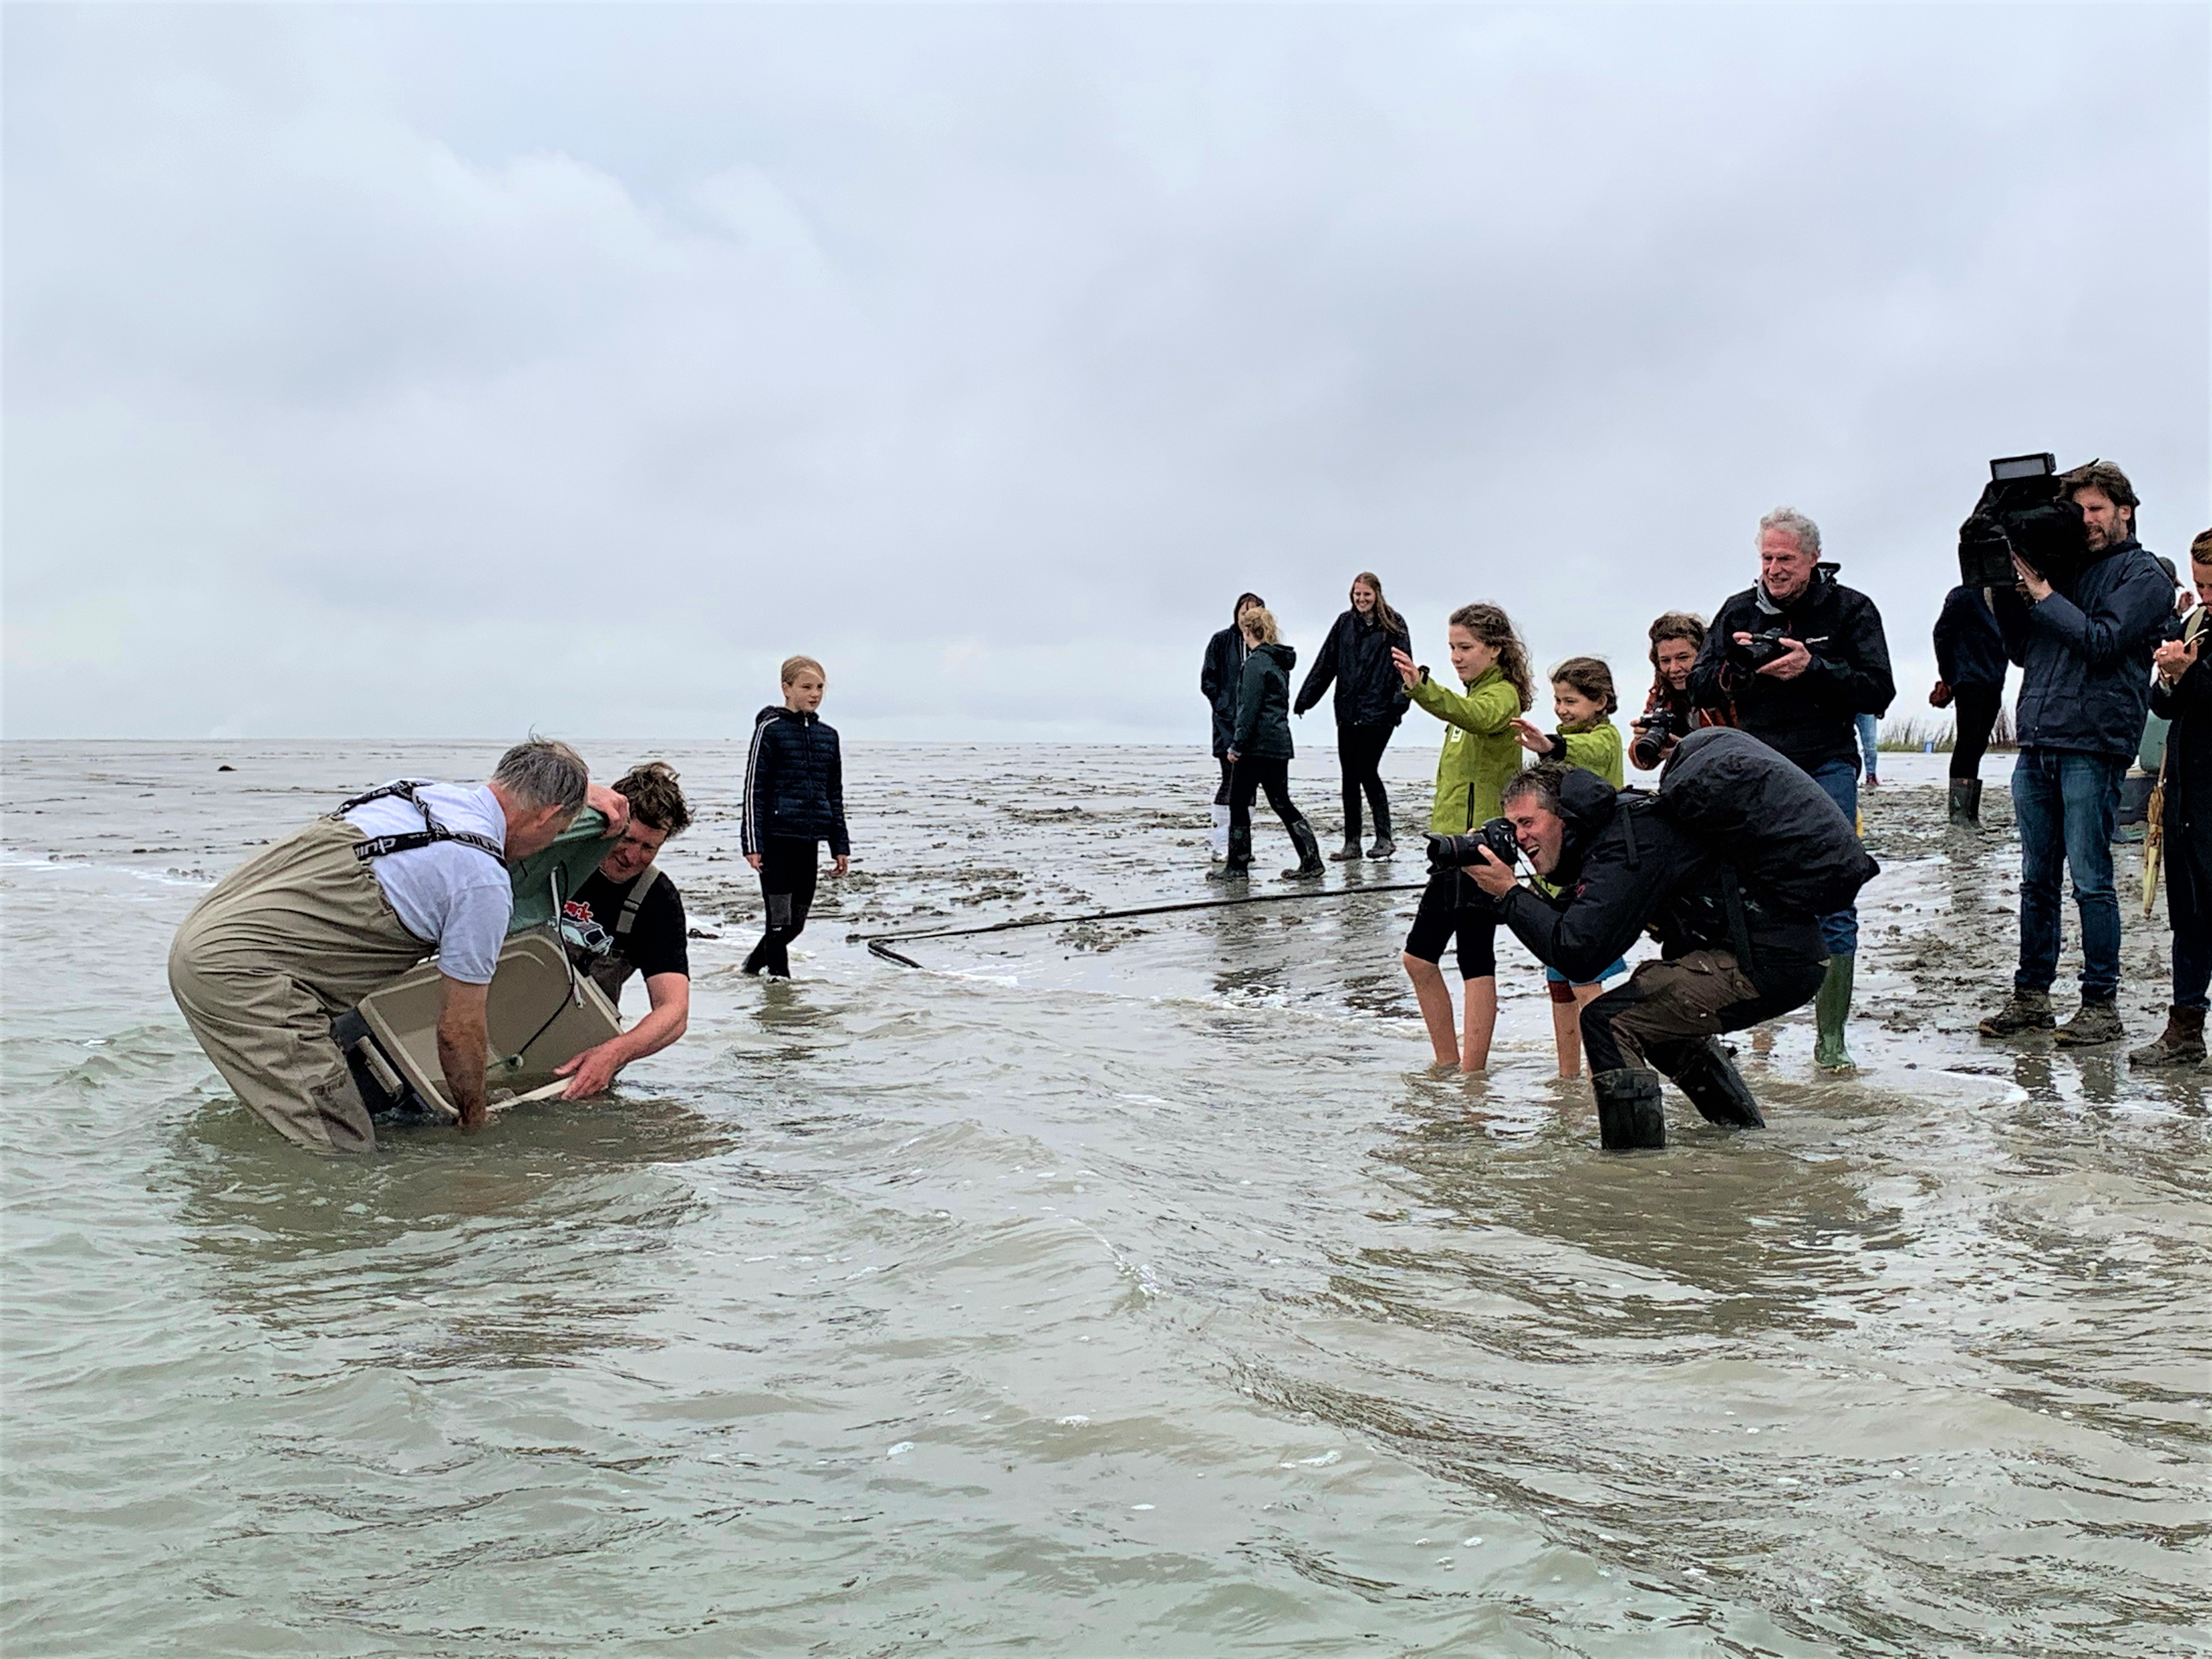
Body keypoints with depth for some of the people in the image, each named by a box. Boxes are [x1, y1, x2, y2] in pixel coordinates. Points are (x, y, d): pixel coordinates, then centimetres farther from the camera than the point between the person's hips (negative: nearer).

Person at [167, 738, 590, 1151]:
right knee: (345, 1156, -7)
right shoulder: (484, 881, -10)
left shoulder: (410, 789, 14)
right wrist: (475, 1118, 15)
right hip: (243, 974, -10)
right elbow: (458, 1030, -2)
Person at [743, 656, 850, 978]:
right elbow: (754, 789, -6)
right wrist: (752, 843, -11)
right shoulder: (771, 729, -4)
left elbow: (835, 795, 18)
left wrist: (840, 846, 14)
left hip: (809, 839, 6)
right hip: (777, 838, -6)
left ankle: (754, 963, 35)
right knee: (780, 919, -4)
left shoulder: (828, 736, 13)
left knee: (797, 922, 12)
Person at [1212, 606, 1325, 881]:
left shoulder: (1257, 662, -12)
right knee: (1281, 804, 12)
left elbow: (1250, 708, -17)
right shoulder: (1280, 662, 15)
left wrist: (1237, 745, -14)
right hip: (1280, 744, 9)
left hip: (1257, 743, -9)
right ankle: (1311, 861, 8)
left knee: (1238, 804, 1)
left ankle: (1238, 866, 5)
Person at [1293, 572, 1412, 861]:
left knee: (1367, 772, -8)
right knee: (1349, 776, 6)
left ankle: (1385, 838, 2)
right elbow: (1325, 664, 12)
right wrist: (1305, 698, 8)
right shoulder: (1345, 623, 11)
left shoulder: (1393, 625, 0)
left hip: (1378, 712, -5)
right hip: (1348, 713, 5)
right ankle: (1352, 842, 12)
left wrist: (1400, 701, -21)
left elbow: (1402, 666, -7)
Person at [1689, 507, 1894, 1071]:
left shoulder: (1850, 610, 2)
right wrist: (1731, 668, -11)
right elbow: (1698, 688, 9)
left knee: (1833, 904, -4)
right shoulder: (1739, 611, 9)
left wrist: (1813, 668, -18)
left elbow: (1878, 693, -5)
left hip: (1827, 769, -2)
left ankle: (1831, 1040, 1)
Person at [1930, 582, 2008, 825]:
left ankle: (1971, 812, 7)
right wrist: (1947, 677, -8)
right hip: (1969, 683, -7)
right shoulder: (1964, 595, 1)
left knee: (1977, 747, 6)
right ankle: (1959, 810, -15)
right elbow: (1942, 632, -6)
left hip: (1993, 686, 7)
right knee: (1968, 743, -12)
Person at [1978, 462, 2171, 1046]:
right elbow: (2021, 651, 20)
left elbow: (2103, 641, -13)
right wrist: (2007, 592, 8)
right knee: (2037, 881, 9)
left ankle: (2102, 1006, 3)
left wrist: (2041, 594, -9)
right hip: (2037, 745, 6)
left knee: (2090, 881, -4)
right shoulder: (2063, 568, 18)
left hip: (2093, 746, -6)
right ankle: (2031, 997, 15)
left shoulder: (2144, 575, 1)